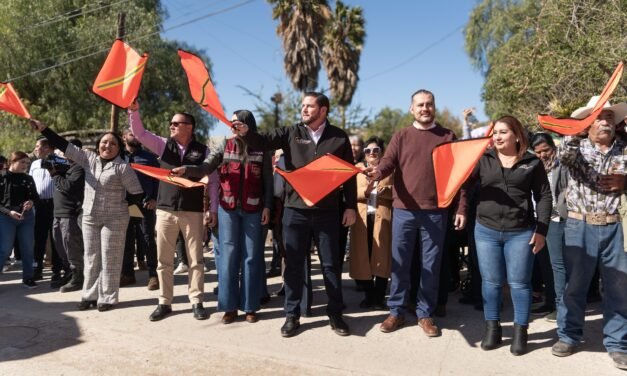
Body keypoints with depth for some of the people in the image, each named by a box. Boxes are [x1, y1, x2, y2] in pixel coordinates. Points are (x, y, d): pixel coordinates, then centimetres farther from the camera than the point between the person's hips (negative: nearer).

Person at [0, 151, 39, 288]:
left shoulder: (28, 178, 6)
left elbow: (35, 196, 11)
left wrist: (31, 202, -11)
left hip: (27, 217, 4)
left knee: (27, 248, 8)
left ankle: (28, 277, 20)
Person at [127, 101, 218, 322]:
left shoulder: (202, 151, 0)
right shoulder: (163, 145, 7)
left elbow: (213, 180, 1)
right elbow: (139, 133, 2)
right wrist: (134, 110, -12)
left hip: (192, 212, -2)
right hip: (165, 210, 2)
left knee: (196, 259, 4)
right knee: (164, 260, 8)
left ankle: (196, 302, 16)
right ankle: (165, 303, 19)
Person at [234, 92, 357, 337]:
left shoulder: (339, 137, 4)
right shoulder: (291, 133, 6)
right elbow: (263, 142, -7)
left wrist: (351, 206, 2)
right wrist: (246, 133, -28)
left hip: (327, 212, 0)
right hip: (295, 209, 1)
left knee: (331, 264, 9)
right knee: (294, 265, 8)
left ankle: (335, 314, 24)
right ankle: (292, 315, 22)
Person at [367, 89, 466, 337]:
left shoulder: (447, 137, 7)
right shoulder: (401, 137, 8)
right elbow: (388, 163, -5)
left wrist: (461, 208, -2)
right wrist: (378, 172, -29)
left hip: (435, 211, 0)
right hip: (403, 210, 1)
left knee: (430, 265, 7)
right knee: (399, 263, 7)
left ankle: (425, 314, 21)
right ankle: (396, 312, 20)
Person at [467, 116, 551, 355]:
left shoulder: (533, 163, 2)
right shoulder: (484, 160, 6)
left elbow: (544, 197, 1)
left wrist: (541, 230, -5)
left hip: (521, 232, -1)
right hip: (486, 230, 2)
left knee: (519, 282, 6)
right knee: (491, 281, 9)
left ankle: (520, 332, 21)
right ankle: (492, 328, 23)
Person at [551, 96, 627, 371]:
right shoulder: (578, 148, 2)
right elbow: (564, 156, -21)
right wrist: (573, 132, -37)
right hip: (580, 226, -2)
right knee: (574, 284, 6)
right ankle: (568, 335, 21)